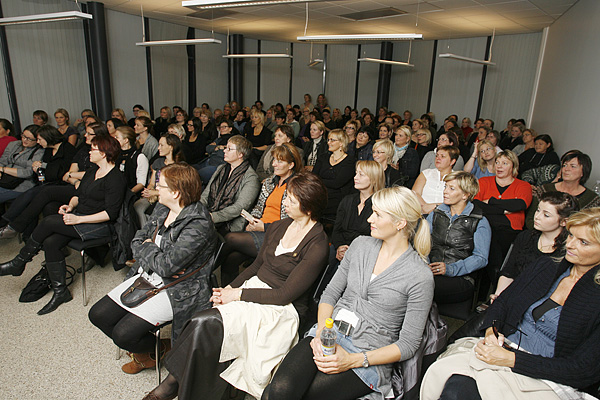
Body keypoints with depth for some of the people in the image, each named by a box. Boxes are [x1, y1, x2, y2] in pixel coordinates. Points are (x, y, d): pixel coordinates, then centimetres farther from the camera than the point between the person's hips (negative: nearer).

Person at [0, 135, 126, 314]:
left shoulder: (115, 178, -14)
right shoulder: (92, 171, 15)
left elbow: (110, 213, -19)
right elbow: (78, 194, 22)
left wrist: (78, 219, -21)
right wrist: (70, 206, 0)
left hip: (99, 225, -8)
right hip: (79, 216, 8)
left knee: (49, 221, -20)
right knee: (50, 242, -14)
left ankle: (19, 262, 2)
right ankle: (60, 292, -5)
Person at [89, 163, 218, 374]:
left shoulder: (198, 224, -25)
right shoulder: (162, 209, 2)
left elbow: (167, 265, -27)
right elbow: (138, 240, 10)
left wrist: (146, 248, -9)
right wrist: (151, 256, -11)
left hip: (175, 289, -9)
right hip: (146, 277, 9)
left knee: (124, 334, -16)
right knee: (98, 314, 5)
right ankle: (141, 352, 25)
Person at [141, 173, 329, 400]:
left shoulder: (316, 246, -15)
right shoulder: (279, 227, 8)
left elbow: (285, 294, -15)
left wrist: (239, 294, -14)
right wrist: (230, 288, 1)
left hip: (281, 309, -6)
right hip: (253, 288, 7)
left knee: (205, 323, -22)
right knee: (203, 326, -20)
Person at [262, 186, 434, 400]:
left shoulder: (421, 277, -9)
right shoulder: (361, 244, 5)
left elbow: (408, 344, -7)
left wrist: (353, 360, -16)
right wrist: (321, 332, -8)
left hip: (369, 357, -3)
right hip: (331, 332, 4)